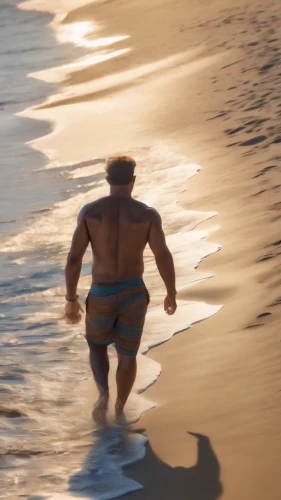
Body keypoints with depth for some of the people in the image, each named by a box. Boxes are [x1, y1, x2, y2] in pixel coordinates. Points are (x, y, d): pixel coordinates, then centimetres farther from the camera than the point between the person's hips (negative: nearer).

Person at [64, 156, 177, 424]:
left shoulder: (89, 211, -10)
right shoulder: (148, 214, -11)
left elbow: (74, 258, -10)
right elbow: (164, 257, -13)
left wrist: (71, 299, 1)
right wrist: (171, 294, 4)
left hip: (101, 296, 0)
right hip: (134, 294, 0)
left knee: (97, 346, 25)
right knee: (127, 355, 22)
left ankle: (103, 394, -1)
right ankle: (119, 410, 30)